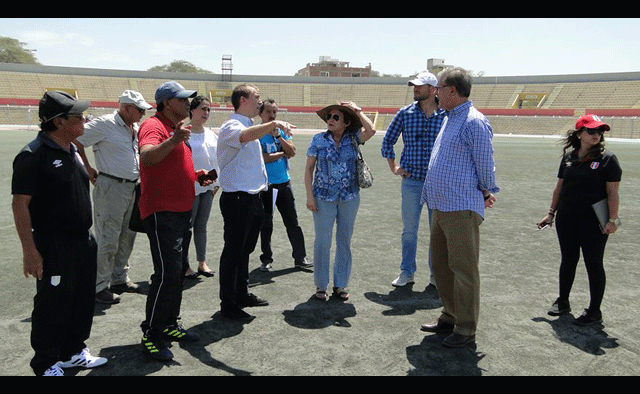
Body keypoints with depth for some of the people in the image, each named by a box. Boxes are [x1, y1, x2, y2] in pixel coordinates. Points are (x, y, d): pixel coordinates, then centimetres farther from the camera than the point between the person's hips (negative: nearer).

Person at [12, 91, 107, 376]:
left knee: (83, 302, 17)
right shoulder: (34, 155, -15)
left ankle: (73, 352, 35)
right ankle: (46, 364, 23)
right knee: (53, 306, 5)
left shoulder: (73, 152, 11)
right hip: (54, 247, -8)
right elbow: (20, 205, -18)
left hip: (84, 242, 8)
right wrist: (30, 251, -21)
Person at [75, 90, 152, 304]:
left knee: (127, 236, 15)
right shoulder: (104, 124, -12)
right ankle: (99, 287, 4)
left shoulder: (135, 129, 13)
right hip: (111, 188, -8)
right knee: (108, 239, -6)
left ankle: (120, 279, 29)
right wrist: (88, 170, -8)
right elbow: (75, 141, -13)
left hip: (132, 187, 8)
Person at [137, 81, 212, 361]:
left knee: (178, 271, 14)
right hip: (161, 211, -10)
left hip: (181, 210, 10)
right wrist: (173, 141, -48)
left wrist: (196, 175, 13)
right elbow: (147, 157, -33)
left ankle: (170, 324, 27)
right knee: (167, 273, -11)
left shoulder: (176, 128, 20)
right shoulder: (154, 125, -12)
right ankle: (151, 334, 0)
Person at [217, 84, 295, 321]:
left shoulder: (252, 127, 17)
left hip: (253, 198, 9)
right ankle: (228, 304, 10)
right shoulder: (231, 127, -13)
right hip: (237, 199, -9)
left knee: (245, 249, 18)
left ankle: (242, 294, 32)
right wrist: (273, 124, -48)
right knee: (233, 251, -1)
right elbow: (245, 136, -38)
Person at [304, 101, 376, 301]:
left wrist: (357, 110, -7)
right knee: (322, 241, 2)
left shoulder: (353, 138, 1)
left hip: (349, 197, 1)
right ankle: (321, 285, 18)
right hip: (324, 197, -1)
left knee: (345, 241, 9)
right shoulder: (318, 140, -1)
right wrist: (310, 196, -4)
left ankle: (341, 284, 23)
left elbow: (371, 130, -18)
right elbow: (309, 168, 1)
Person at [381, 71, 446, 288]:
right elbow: (388, 140, 12)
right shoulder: (405, 113, 2)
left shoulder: (447, 115, -2)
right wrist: (393, 167, 7)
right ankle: (407, 272, 21)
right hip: (411, 181, 1)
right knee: (409, 230, 8)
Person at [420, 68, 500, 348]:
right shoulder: (450, 119, 15)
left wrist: (486, 193, 2)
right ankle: (450, 316, 32)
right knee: (440, 263, 17)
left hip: (462, 208, -10)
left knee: (463, 269, 0)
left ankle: (466, 329, 12)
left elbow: (485, 164, -10)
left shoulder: (474, 122, -15)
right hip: (441, 206, 10)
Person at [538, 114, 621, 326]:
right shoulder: (568, 157, 6)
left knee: (593, 264, 3)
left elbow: (612, 193, -9)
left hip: (593, 221, -4)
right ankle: (563, 302, 31)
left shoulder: (607, 159, -6)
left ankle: (595, 311, 15)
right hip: (566, 219, 4)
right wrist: (551, 213, 14)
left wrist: (612, 220, -15)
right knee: (568, 260, 15)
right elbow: (559, 187, 14)